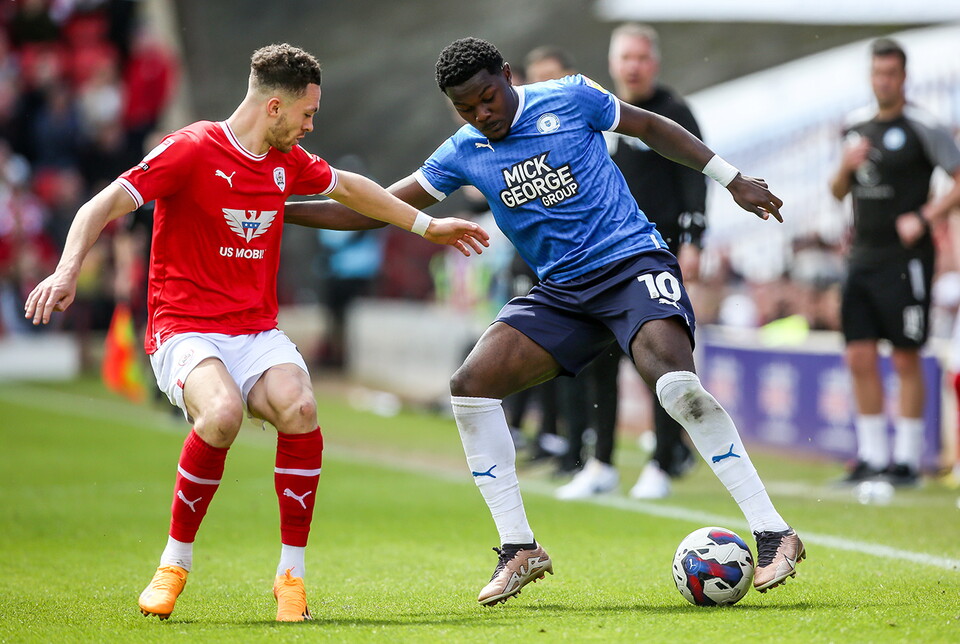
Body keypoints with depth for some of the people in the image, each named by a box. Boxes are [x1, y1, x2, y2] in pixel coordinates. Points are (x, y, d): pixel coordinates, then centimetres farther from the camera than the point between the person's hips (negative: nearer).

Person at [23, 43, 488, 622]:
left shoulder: (287, 161, 11)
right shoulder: (192, 150, -9)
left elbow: (347, 187, 32)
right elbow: (104, 206, -14)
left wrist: (427, 225, 38)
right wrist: (68, 270, -31)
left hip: (257, 332, 5)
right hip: (185, 330, -5)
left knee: (300, 408, -28)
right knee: (222, 412, -36)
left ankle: (292, 574, -13)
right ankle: (175, 563, -14)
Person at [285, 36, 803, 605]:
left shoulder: (570, 98, -3)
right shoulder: (463, 154, 7)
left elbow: (652, 127, 11)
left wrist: (733, 180, 11)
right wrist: (274, 211, 4)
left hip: (634, 262, -5)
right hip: (562, 294, 5)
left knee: (676, 382, -30)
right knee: (470, 386, -12)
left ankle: (774, 535, -25)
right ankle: (519, 549, -2)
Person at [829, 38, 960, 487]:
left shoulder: (922, 128, -7)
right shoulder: (856, 126, 12)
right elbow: (838, 193, 19)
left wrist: (924, 218, -19)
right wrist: (846, 166, -2)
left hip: (905, 259, -6)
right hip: (862, 259, 6)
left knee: (906, 361, -3)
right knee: (859, 358, 4)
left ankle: (908, 460, 3)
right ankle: (873, 457, 12)